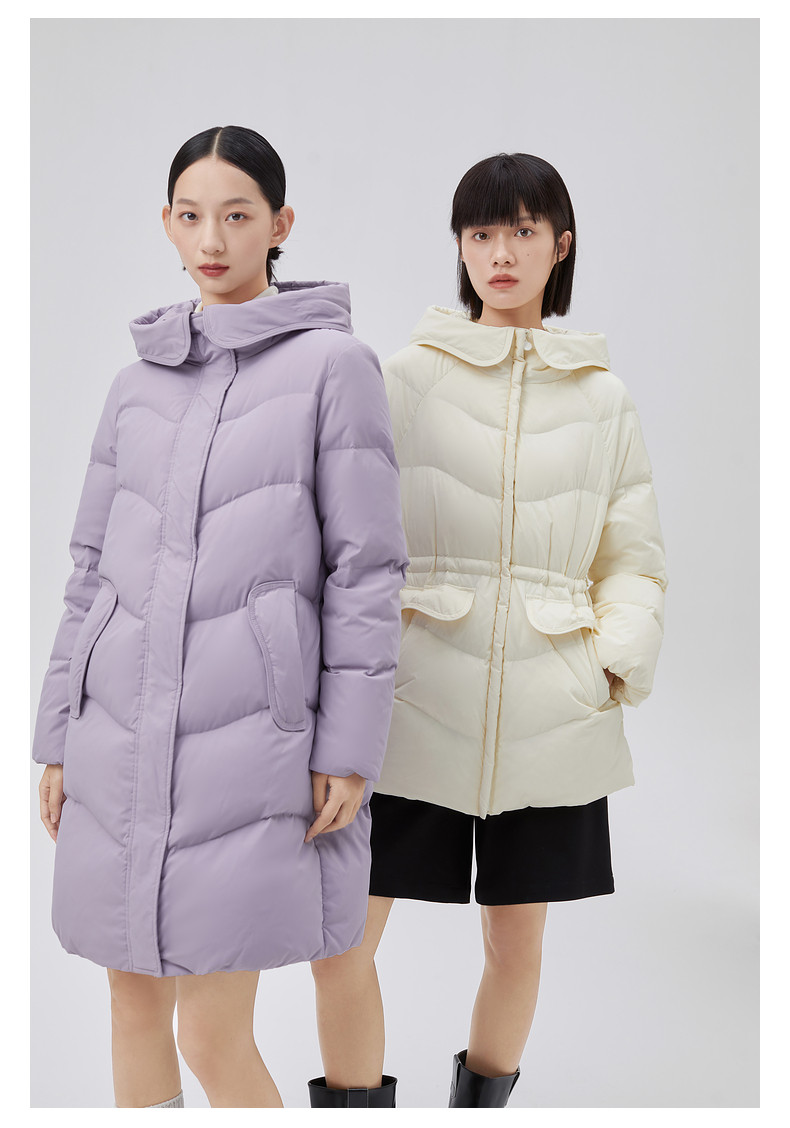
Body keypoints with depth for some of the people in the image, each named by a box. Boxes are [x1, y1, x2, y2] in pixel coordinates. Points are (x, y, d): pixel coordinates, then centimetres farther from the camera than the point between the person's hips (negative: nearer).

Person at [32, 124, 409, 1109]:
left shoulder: (333, 365, -2)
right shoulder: (138, 382, 12)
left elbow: (366, 566, -4)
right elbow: (94, 566, 14)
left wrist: (351, 750, -9)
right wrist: (58, 738, 11)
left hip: (248, 735, -5)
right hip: (126, 734, 5)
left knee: (215, 1037, -4)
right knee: (134, 1001, 13)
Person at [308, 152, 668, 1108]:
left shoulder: (603, 398, 7)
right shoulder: (406, 376, 2)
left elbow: (635, 558, 9)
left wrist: (619, 662, -5)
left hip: (548, 709, 2)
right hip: (417, 697, -1)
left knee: (516, 938, 11)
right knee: (341, 937, -4)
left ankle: (481, 1099, 32)